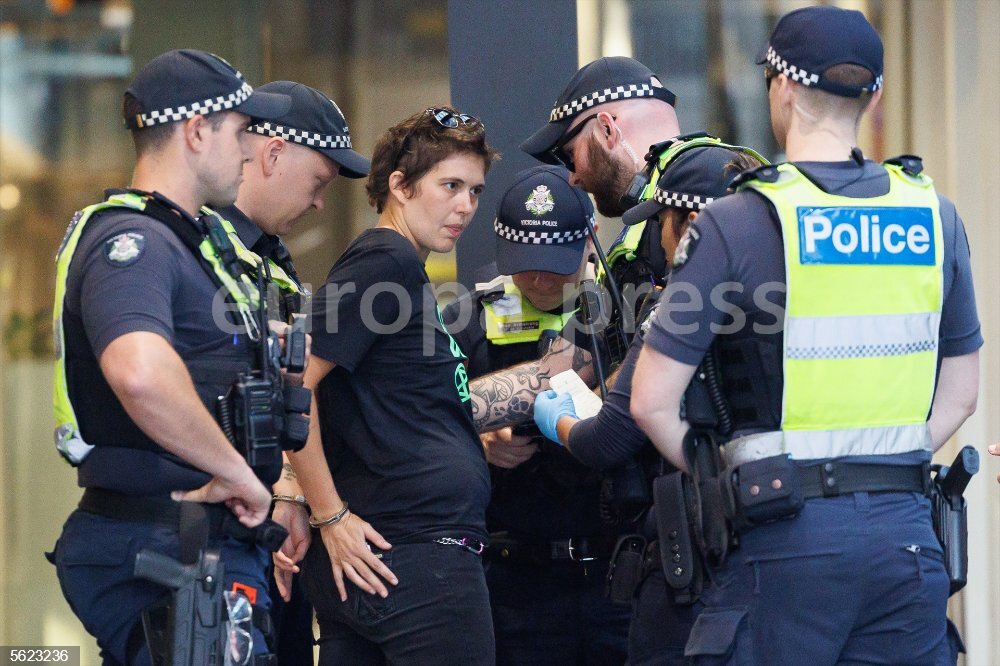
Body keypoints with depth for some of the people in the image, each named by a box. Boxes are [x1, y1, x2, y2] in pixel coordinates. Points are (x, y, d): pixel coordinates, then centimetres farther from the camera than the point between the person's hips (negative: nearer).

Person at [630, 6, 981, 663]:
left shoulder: (736, 223, -7)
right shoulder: (933, 215, 7)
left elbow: (652, 401, -7)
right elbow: (960, 392, 15)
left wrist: (719, 481, 7)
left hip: (788, 538, -4)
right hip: (907, 530, 4)